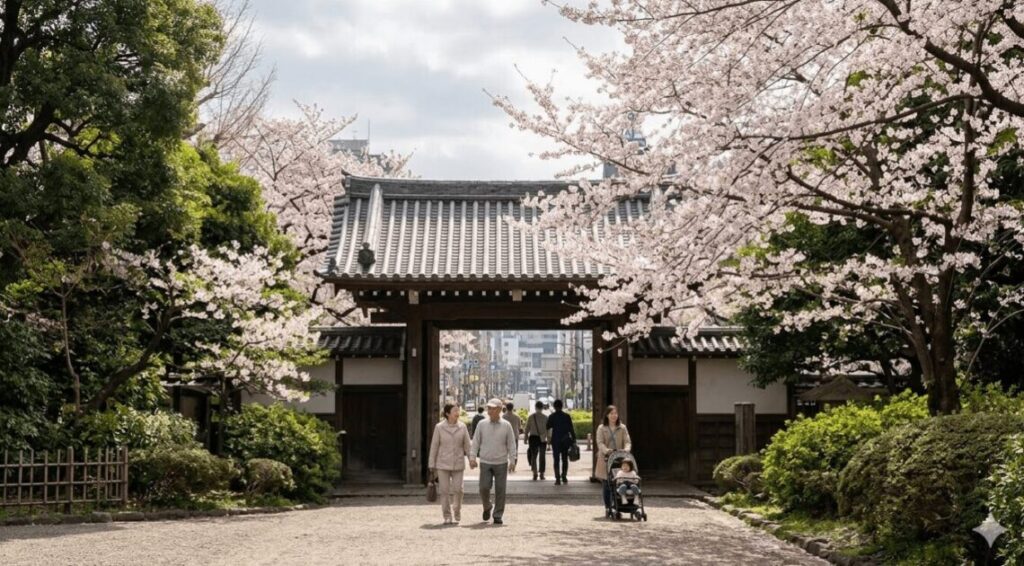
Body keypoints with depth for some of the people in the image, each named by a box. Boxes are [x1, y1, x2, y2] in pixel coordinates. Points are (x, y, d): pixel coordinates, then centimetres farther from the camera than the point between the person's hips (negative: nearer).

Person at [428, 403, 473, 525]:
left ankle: (457, 516, 14)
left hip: (458, 464, 1)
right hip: (443, 464, -1)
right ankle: (447, 517, 11)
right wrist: (432, 465, 2)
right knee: (444, 490, 1)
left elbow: (467, 445, 6)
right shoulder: (439, 427, -3)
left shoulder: (462, 427, 1)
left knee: (458, 490, -3)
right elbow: (434, 446, 1)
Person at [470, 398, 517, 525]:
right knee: (484, 488, -7)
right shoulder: (482, 424, 3)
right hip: (485, 463, 0)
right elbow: (475, 442, 6)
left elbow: (511, 445, 3)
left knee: (500, 490, 0)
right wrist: (472, 457, -3)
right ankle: (487, 507, 21)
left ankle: (498, 515, 10)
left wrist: (512, 461, -3)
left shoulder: (506, 426, 1)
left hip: (501, 463, 0)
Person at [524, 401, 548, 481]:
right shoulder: (545, 417, -2)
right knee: (542, 456, 11)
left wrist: (526, 438, 6)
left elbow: (527, 429, -1)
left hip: (533, 438, 0)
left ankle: (535, 473, -11)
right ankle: (542, 474, 11)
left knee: (533, 456, 7)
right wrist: (549, 440, 3)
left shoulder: (531, 417, -3)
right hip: (543, 439, 0)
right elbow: (548, 429, -3)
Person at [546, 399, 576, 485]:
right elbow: (571, 429, -3)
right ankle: (564, 477, 9)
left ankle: (557, 478, -6)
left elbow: (548, 427, 1)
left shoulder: (551, 416, -5)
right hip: (565, 441, 1)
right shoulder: (567, 416, -2)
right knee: (565, 459, 13)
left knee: (556, 460, 1)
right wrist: (573, 438, 3)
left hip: (555, 440, -1)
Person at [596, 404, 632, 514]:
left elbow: (627, 441, 4)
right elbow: (600, 443, -7)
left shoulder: (622, 428, 11)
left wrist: (626, 450, -18)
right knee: (607, 485, 1)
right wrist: (607, 451, -25)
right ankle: (608, 508, 9)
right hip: (606, 460, -1)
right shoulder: (601, 428, 4)